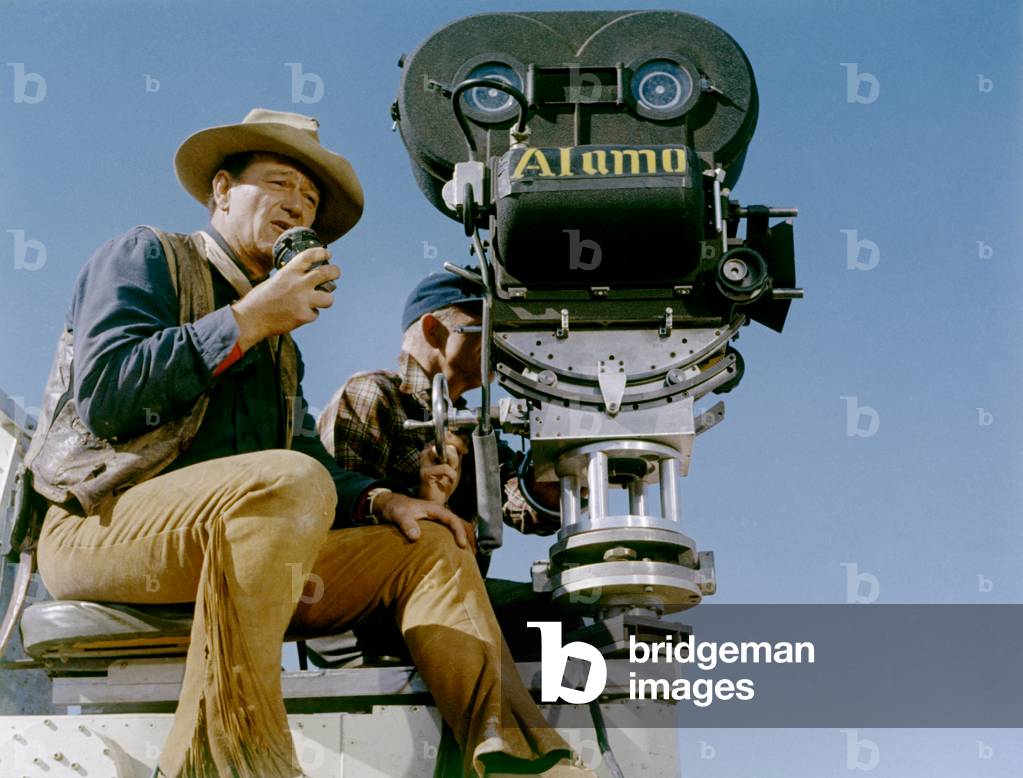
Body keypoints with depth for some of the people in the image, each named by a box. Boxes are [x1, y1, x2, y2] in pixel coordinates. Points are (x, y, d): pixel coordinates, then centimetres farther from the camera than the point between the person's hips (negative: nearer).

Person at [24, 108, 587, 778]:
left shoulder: (280, 342, 27)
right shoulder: (146, 257, 6)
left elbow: (311, 459, 22)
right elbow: (104, 396, -11)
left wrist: (378, 499, 0)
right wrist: (248, 320, -11)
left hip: (246, 551, 8)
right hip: (102, 526, -8)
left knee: (431, 546, -2)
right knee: (288, 483, -35)